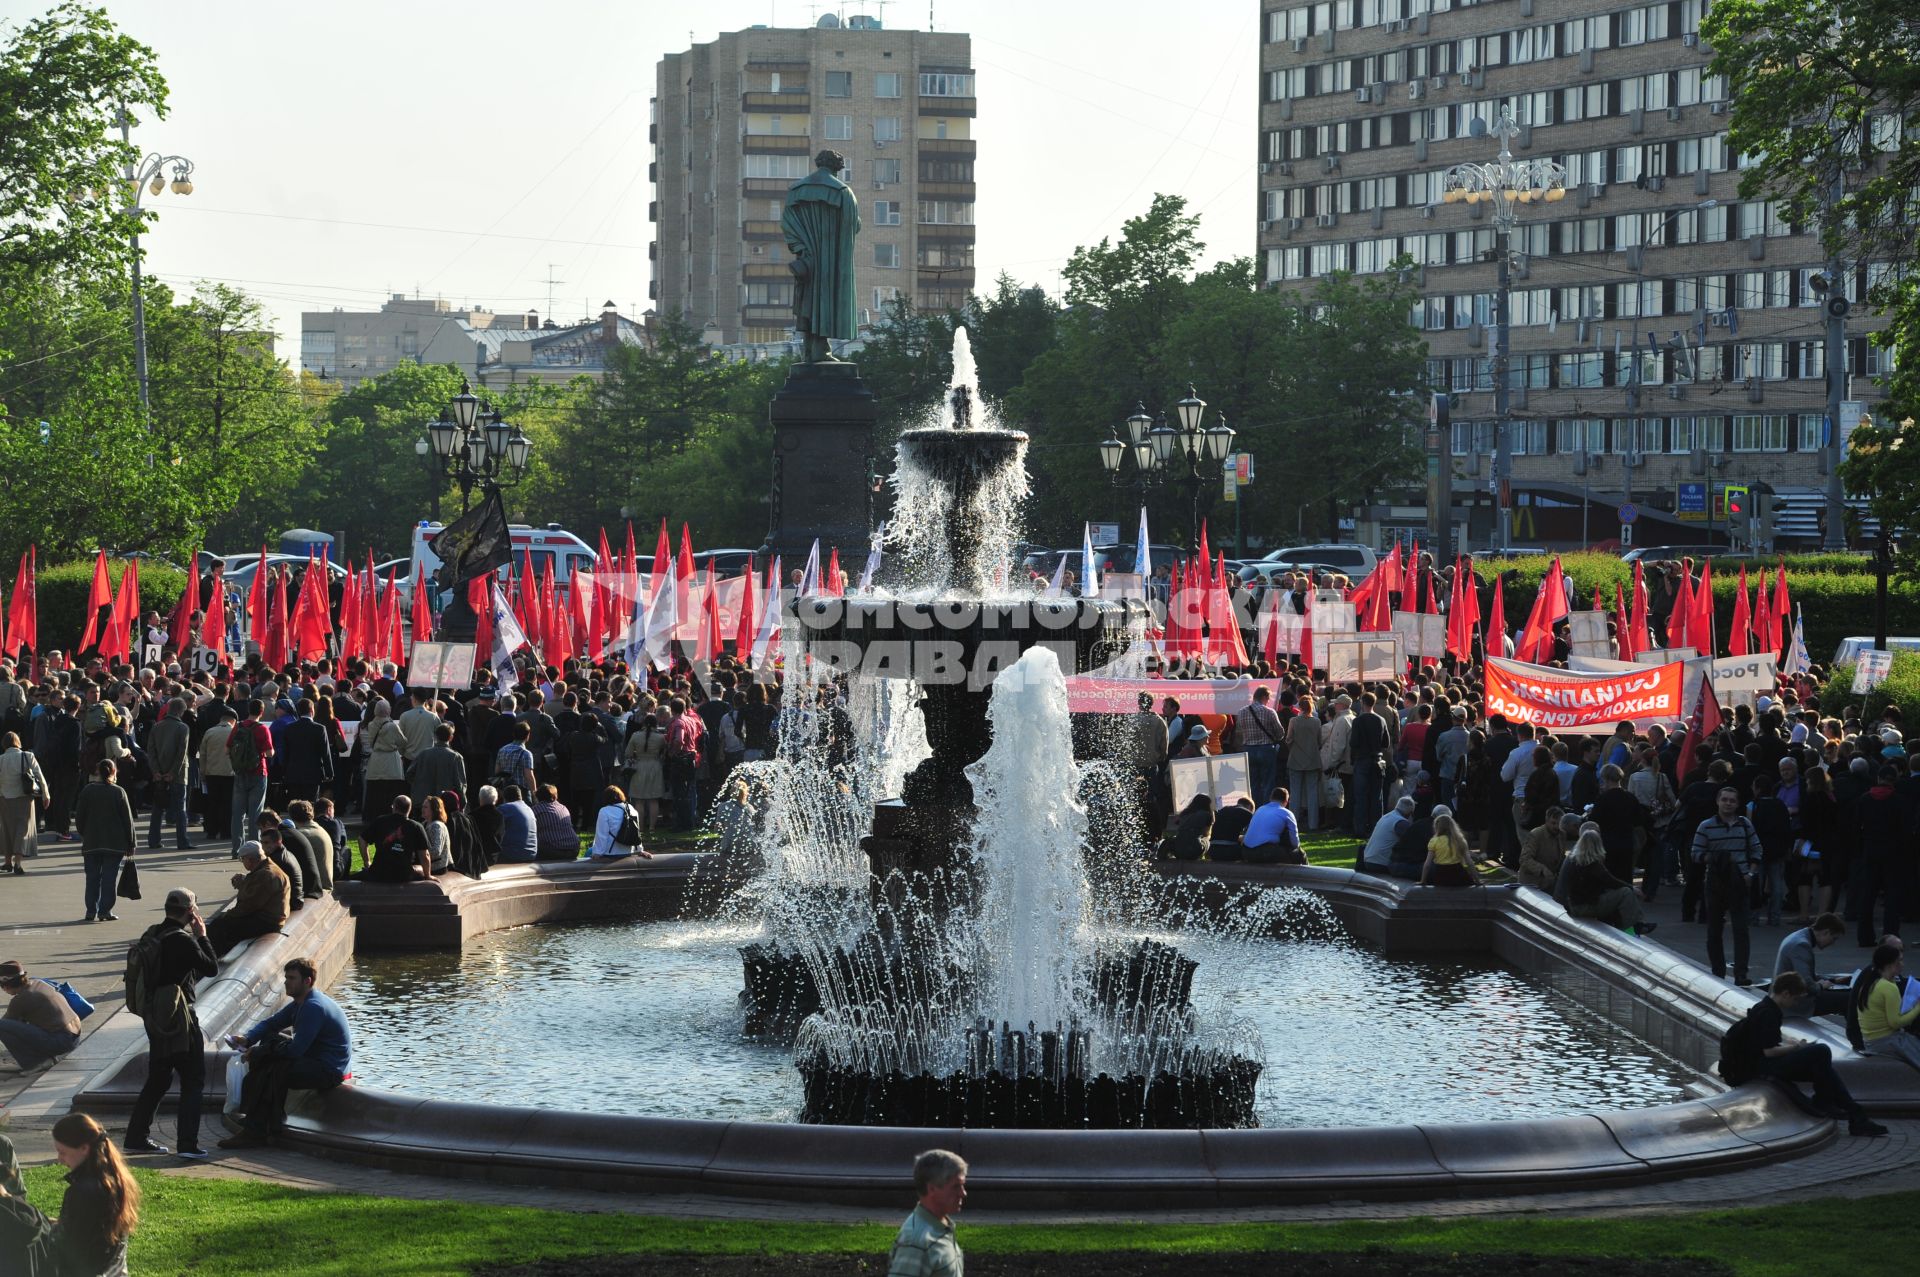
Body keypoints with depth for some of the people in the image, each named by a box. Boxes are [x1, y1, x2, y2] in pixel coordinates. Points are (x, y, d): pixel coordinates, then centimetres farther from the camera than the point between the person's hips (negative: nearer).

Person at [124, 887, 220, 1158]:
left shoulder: (150, 935, 7)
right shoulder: (182, 941, -19)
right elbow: (212, 968, -13)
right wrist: (202, 936, -5)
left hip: (155, 1017, 8)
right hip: (178, 1017, -8)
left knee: (158, 1079, 19)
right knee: (193, 1080, -1)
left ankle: (137, 1137, 22)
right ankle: (188, 1144, -6)